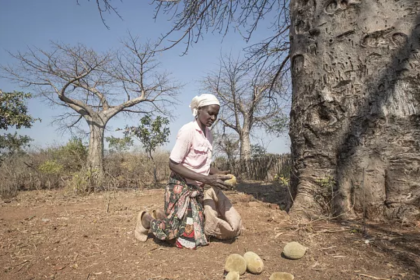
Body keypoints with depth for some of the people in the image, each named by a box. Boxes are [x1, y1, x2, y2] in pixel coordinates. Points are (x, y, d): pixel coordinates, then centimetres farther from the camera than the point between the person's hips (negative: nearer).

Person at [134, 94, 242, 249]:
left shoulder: (208, 133, 5)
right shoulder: (188, 131, -19)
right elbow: (173, 165, -20)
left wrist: (219, 173, -7)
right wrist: (207, 179, -25)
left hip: (197, 189, 8)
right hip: (181, 188, -8)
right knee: (188, 238, -5)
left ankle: (162, 217, 25)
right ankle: (147, 219, 17)